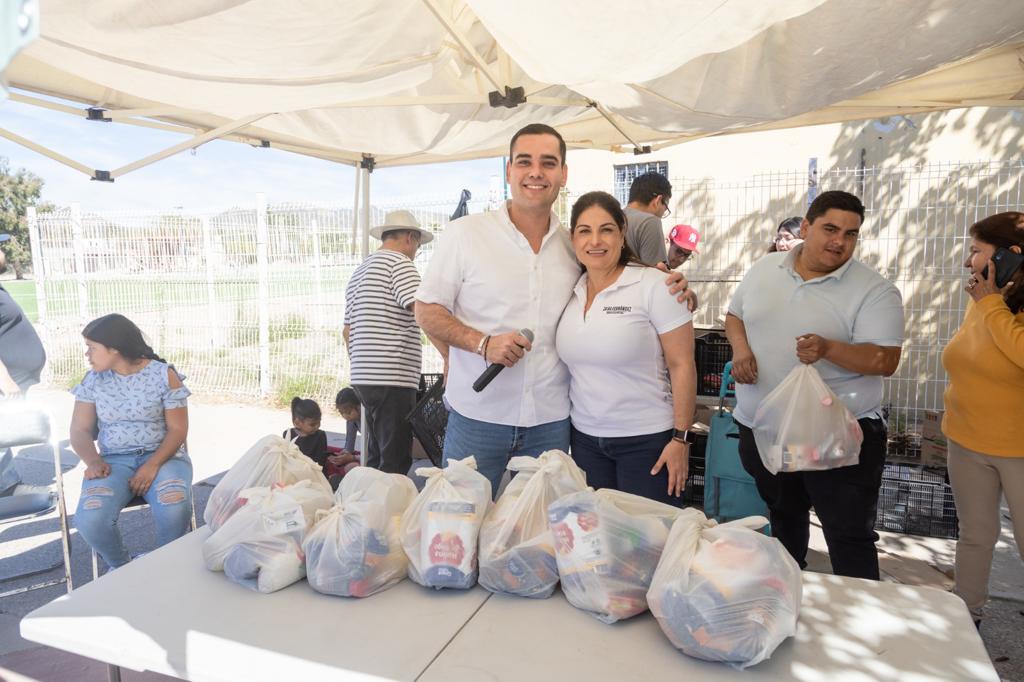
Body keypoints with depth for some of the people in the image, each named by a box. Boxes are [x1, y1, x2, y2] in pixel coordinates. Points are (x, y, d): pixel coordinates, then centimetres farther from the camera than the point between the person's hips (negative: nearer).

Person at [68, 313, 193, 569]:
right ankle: (121, 567, 5)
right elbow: (80, 431, 6)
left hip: (162, 456, -2)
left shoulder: (164, 375, -5)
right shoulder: (93, 380, 5)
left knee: (175, 510, -33)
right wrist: (93, 461, -15)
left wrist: (153, 465, -20)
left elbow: (178, 429, -6)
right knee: (89, 520, -27)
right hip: (114, 460, 3)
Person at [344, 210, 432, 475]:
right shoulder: (399, 263, -6)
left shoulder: (359, 272, 22)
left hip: (363, 377, 9)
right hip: (392, 377, -9)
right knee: (395, 464, -5)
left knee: (377, 459, 16)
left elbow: (348, 331, 24)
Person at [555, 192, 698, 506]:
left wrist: (681, 439, -13)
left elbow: (682, 365, -11)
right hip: (584, 437, 5)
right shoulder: (571, 291, 5)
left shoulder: (653, 285, -11)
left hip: (646, 439, -5)